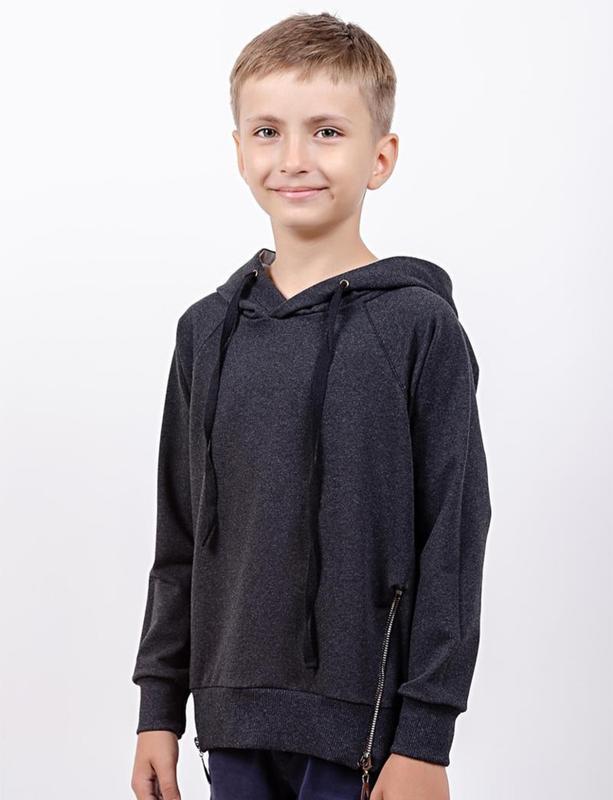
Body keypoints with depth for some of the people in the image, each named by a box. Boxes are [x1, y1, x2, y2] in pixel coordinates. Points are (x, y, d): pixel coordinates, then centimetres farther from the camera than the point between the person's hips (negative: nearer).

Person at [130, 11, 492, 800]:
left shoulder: (419, 327, -7)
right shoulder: (208, 329, 7)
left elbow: (453, 538, -8)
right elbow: (180, 535, 12)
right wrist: (159, 704, 11)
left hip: (363, 719, -4)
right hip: (233, 712, 4)